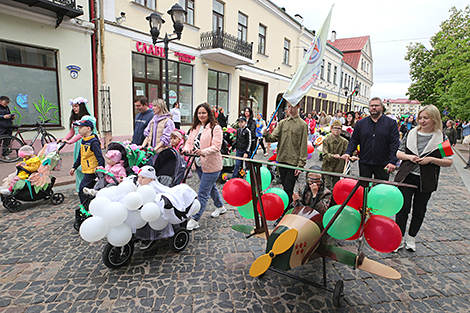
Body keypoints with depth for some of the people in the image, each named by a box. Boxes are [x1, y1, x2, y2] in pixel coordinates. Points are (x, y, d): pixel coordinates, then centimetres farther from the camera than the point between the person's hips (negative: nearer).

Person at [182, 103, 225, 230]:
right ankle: (220, 207, 45)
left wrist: (204, 152, -35)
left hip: (211, 165, -8)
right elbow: (189, 142, 11)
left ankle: (195, 220, 4)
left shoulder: (215, 128, -11)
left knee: (202, 193, -5)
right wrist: (186, 148, -12)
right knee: (211, 186, 24)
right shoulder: (194, 128, 12)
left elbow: (216, 146, -18)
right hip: (199, 164, 8)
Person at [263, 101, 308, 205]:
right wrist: (267, 135, -21)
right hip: (282, 160, 5)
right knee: (284, 186, 16)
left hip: (294, 162, -5)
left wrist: (301, 164, -11)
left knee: (288, 188, -4)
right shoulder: (282, 123, 10)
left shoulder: (302, 125, -3)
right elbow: (274, 137, 1)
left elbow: (303, 146, -6)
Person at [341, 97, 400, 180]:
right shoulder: (361, 123, 8)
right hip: (364, 163, 1)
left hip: (383, 165, -1)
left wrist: (393, 161, -12)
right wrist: (348, 152, -8)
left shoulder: (391, 123, 2)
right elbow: (354, 141, 9)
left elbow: (394, 144, -3)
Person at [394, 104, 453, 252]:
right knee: (403, 208, 0)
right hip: (407, 176, 0)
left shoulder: (441, 138, 1)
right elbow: (399, 153, 8)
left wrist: (431, 159, -15)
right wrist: (409, 157, -12)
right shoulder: (410, 134, 4)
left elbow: (449, 162, 1)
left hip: (426, 180, 0)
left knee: (419, 211, 11)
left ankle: (411, 237, 27)